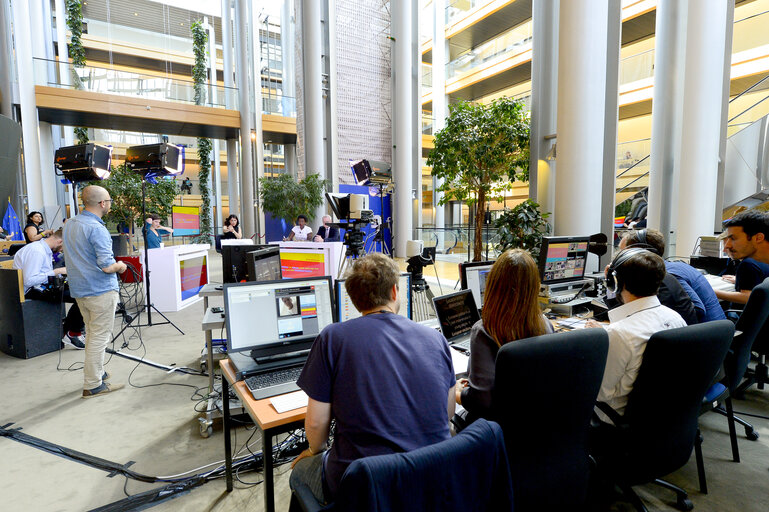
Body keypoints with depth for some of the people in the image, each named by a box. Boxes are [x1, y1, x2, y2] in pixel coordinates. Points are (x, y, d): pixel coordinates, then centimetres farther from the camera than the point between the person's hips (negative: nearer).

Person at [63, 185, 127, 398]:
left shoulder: (69, 224, 9)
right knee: (99, 337, 0)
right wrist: (120, 267, -3)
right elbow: (107, 266, -24)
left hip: (79, 290, 9)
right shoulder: (96, 229, -20)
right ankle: (93, 385, 7)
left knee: (92, 334, 21)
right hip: (100, 290, -9)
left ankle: (97, 372, 33)